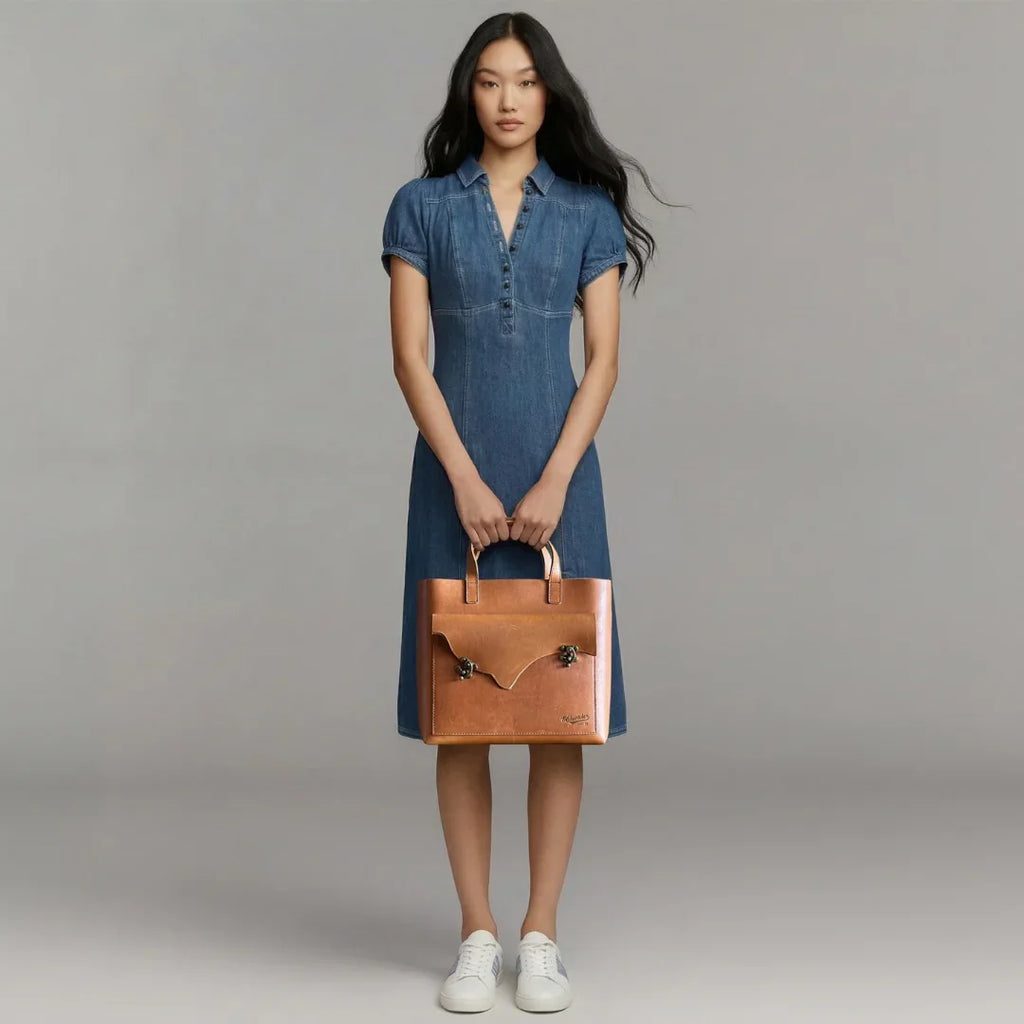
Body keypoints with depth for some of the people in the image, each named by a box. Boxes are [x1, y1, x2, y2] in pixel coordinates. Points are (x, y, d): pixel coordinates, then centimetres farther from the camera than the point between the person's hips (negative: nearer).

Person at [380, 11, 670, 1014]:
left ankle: (541, 937, 11)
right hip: (455, 475, 0)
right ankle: (477, 937, 12)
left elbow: (604, 360, 0)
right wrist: (467, 482, -11)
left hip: (556, 476, 0)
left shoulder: (588, 211, 6)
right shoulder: (422, 206, 5)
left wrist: (552, 483, -11)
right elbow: (410, 356, -1)